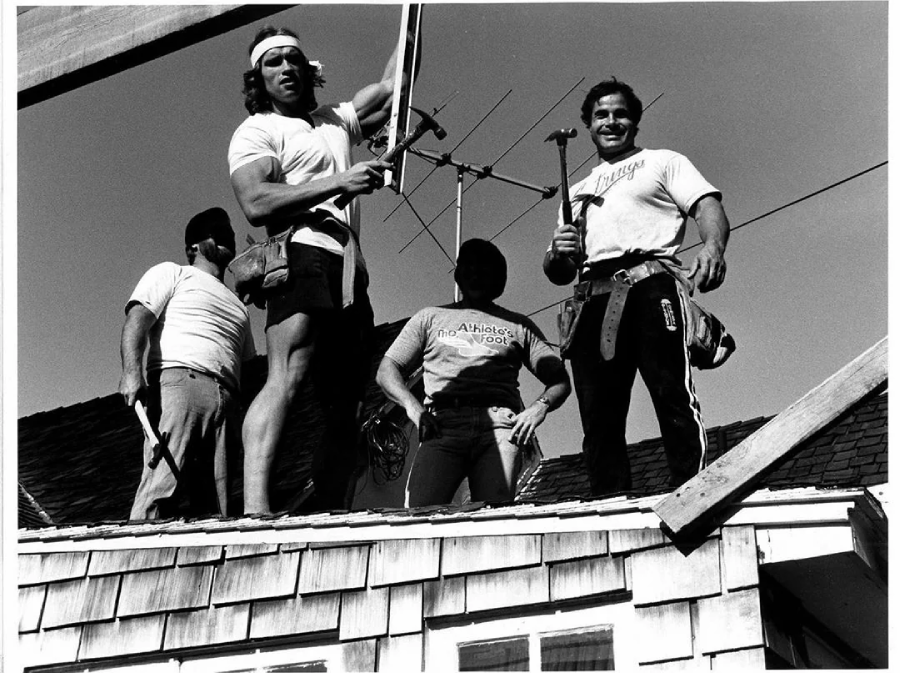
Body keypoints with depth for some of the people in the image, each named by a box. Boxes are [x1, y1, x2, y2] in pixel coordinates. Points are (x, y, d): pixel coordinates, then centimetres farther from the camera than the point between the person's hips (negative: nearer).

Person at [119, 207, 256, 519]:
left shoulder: (238, 306, 37)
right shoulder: (171, 274, 19)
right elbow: (136, 320, 1)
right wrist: (131, 371, -19)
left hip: (228, 399, 6)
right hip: (178, 380, -5)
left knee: (214, 509, -9)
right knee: (162, 484, -24)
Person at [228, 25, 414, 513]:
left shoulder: (335, 121, 30)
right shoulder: (255, 131, 8)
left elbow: (393, 87, 31)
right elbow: (256, 204, -9)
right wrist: (339, 183, -14)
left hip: (350, 271, 8)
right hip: (303, 256, -7)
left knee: (345, 413, 1)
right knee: (286, 377, -28)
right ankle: (254, 508, -40)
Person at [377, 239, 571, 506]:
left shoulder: (518, 325, 27)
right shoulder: (430, 318, 28)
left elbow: (560, 379, 21)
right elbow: (387, 370, 20)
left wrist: (540, 406, -2)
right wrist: (412, 406, -1)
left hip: (499, 423, 0)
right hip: (443, 423, 0)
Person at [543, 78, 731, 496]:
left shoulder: (663, 162, 21)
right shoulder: (577, 192, 33)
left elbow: (708, 206, 3)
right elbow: (556, 273, 28)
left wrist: (713, 246, -21)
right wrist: (559, 252, 2)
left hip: (650, 288, -4)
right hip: (593, 302, 5)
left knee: (674, 400, -19)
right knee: (599, 421, -5)